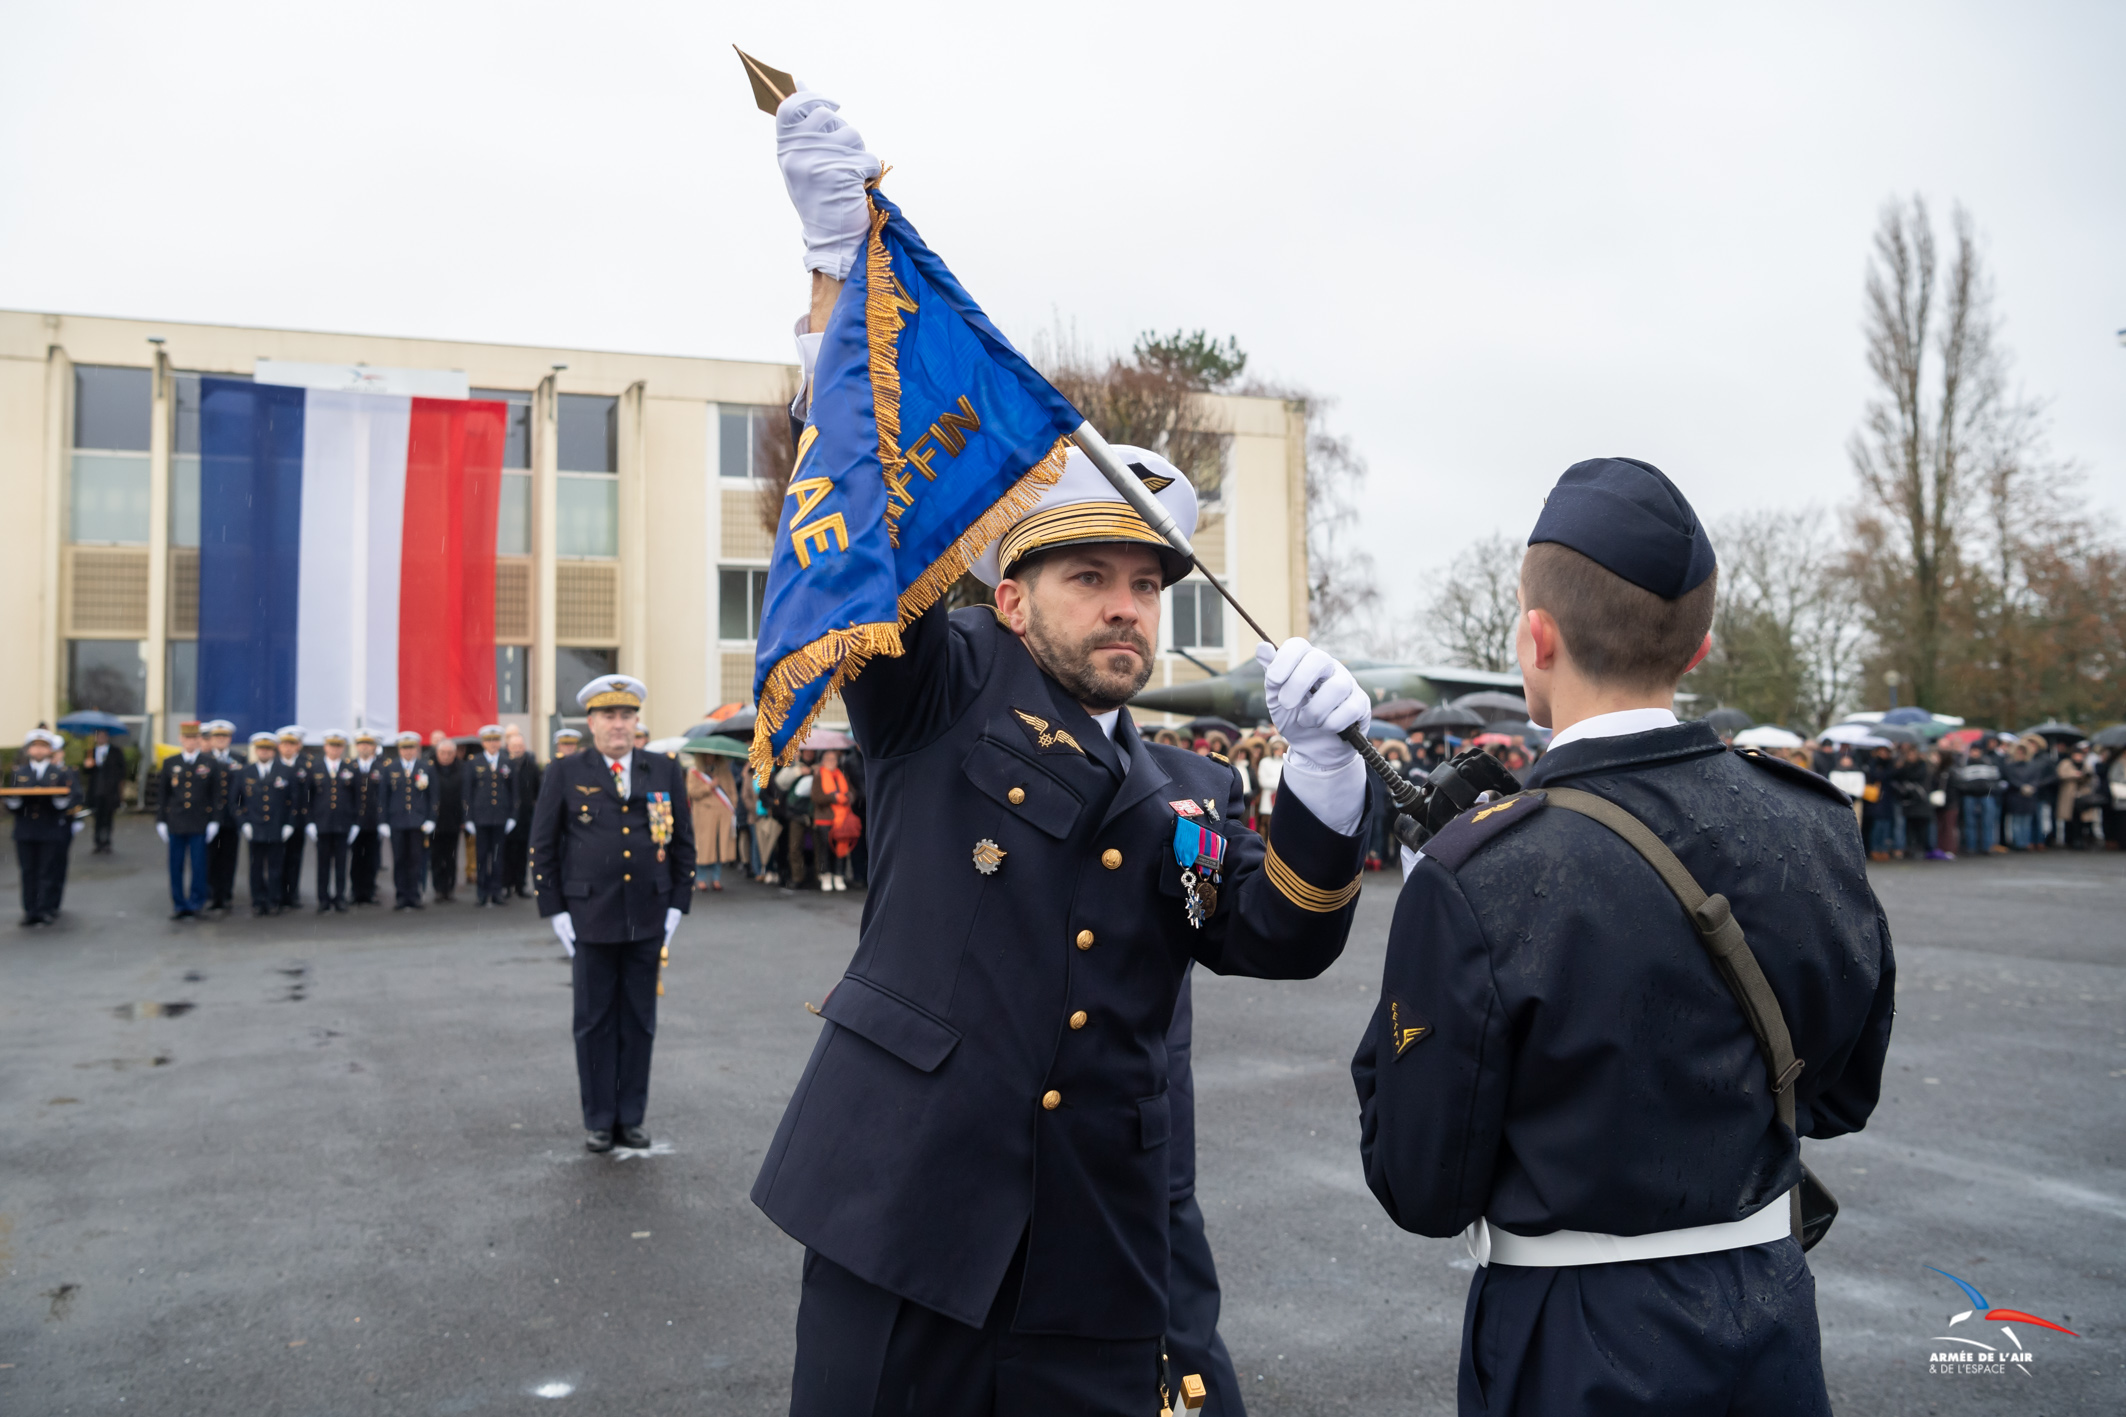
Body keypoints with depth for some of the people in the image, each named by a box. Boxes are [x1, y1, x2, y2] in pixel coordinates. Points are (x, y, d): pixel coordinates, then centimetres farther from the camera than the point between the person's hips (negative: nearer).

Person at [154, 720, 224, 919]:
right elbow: (161, 794, 9)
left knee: (199, 867, 1)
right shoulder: (169, 763, 7)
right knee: (176, 867, 5)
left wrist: (214, 821, -3)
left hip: (200, 825, -2)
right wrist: (160, 821, 4)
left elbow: (217, 794, 3)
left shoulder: (211, 763, 3)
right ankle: (179, 905, 14)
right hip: (175, 824, 2)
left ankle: (195, 904, 11)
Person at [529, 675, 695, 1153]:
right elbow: (542, 848, 3)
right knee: (595, 1023, 6)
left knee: (639, 1022, 8)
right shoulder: (565, 774, 1)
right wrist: (555, 912, -2)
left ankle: (631, 1118, 19)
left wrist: (677, 906, 4)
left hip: (649, 920, 2)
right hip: (591, 920, -2)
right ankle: (598, 1121, 18)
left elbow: (684, 842, 10)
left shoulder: (665, 771, 6)